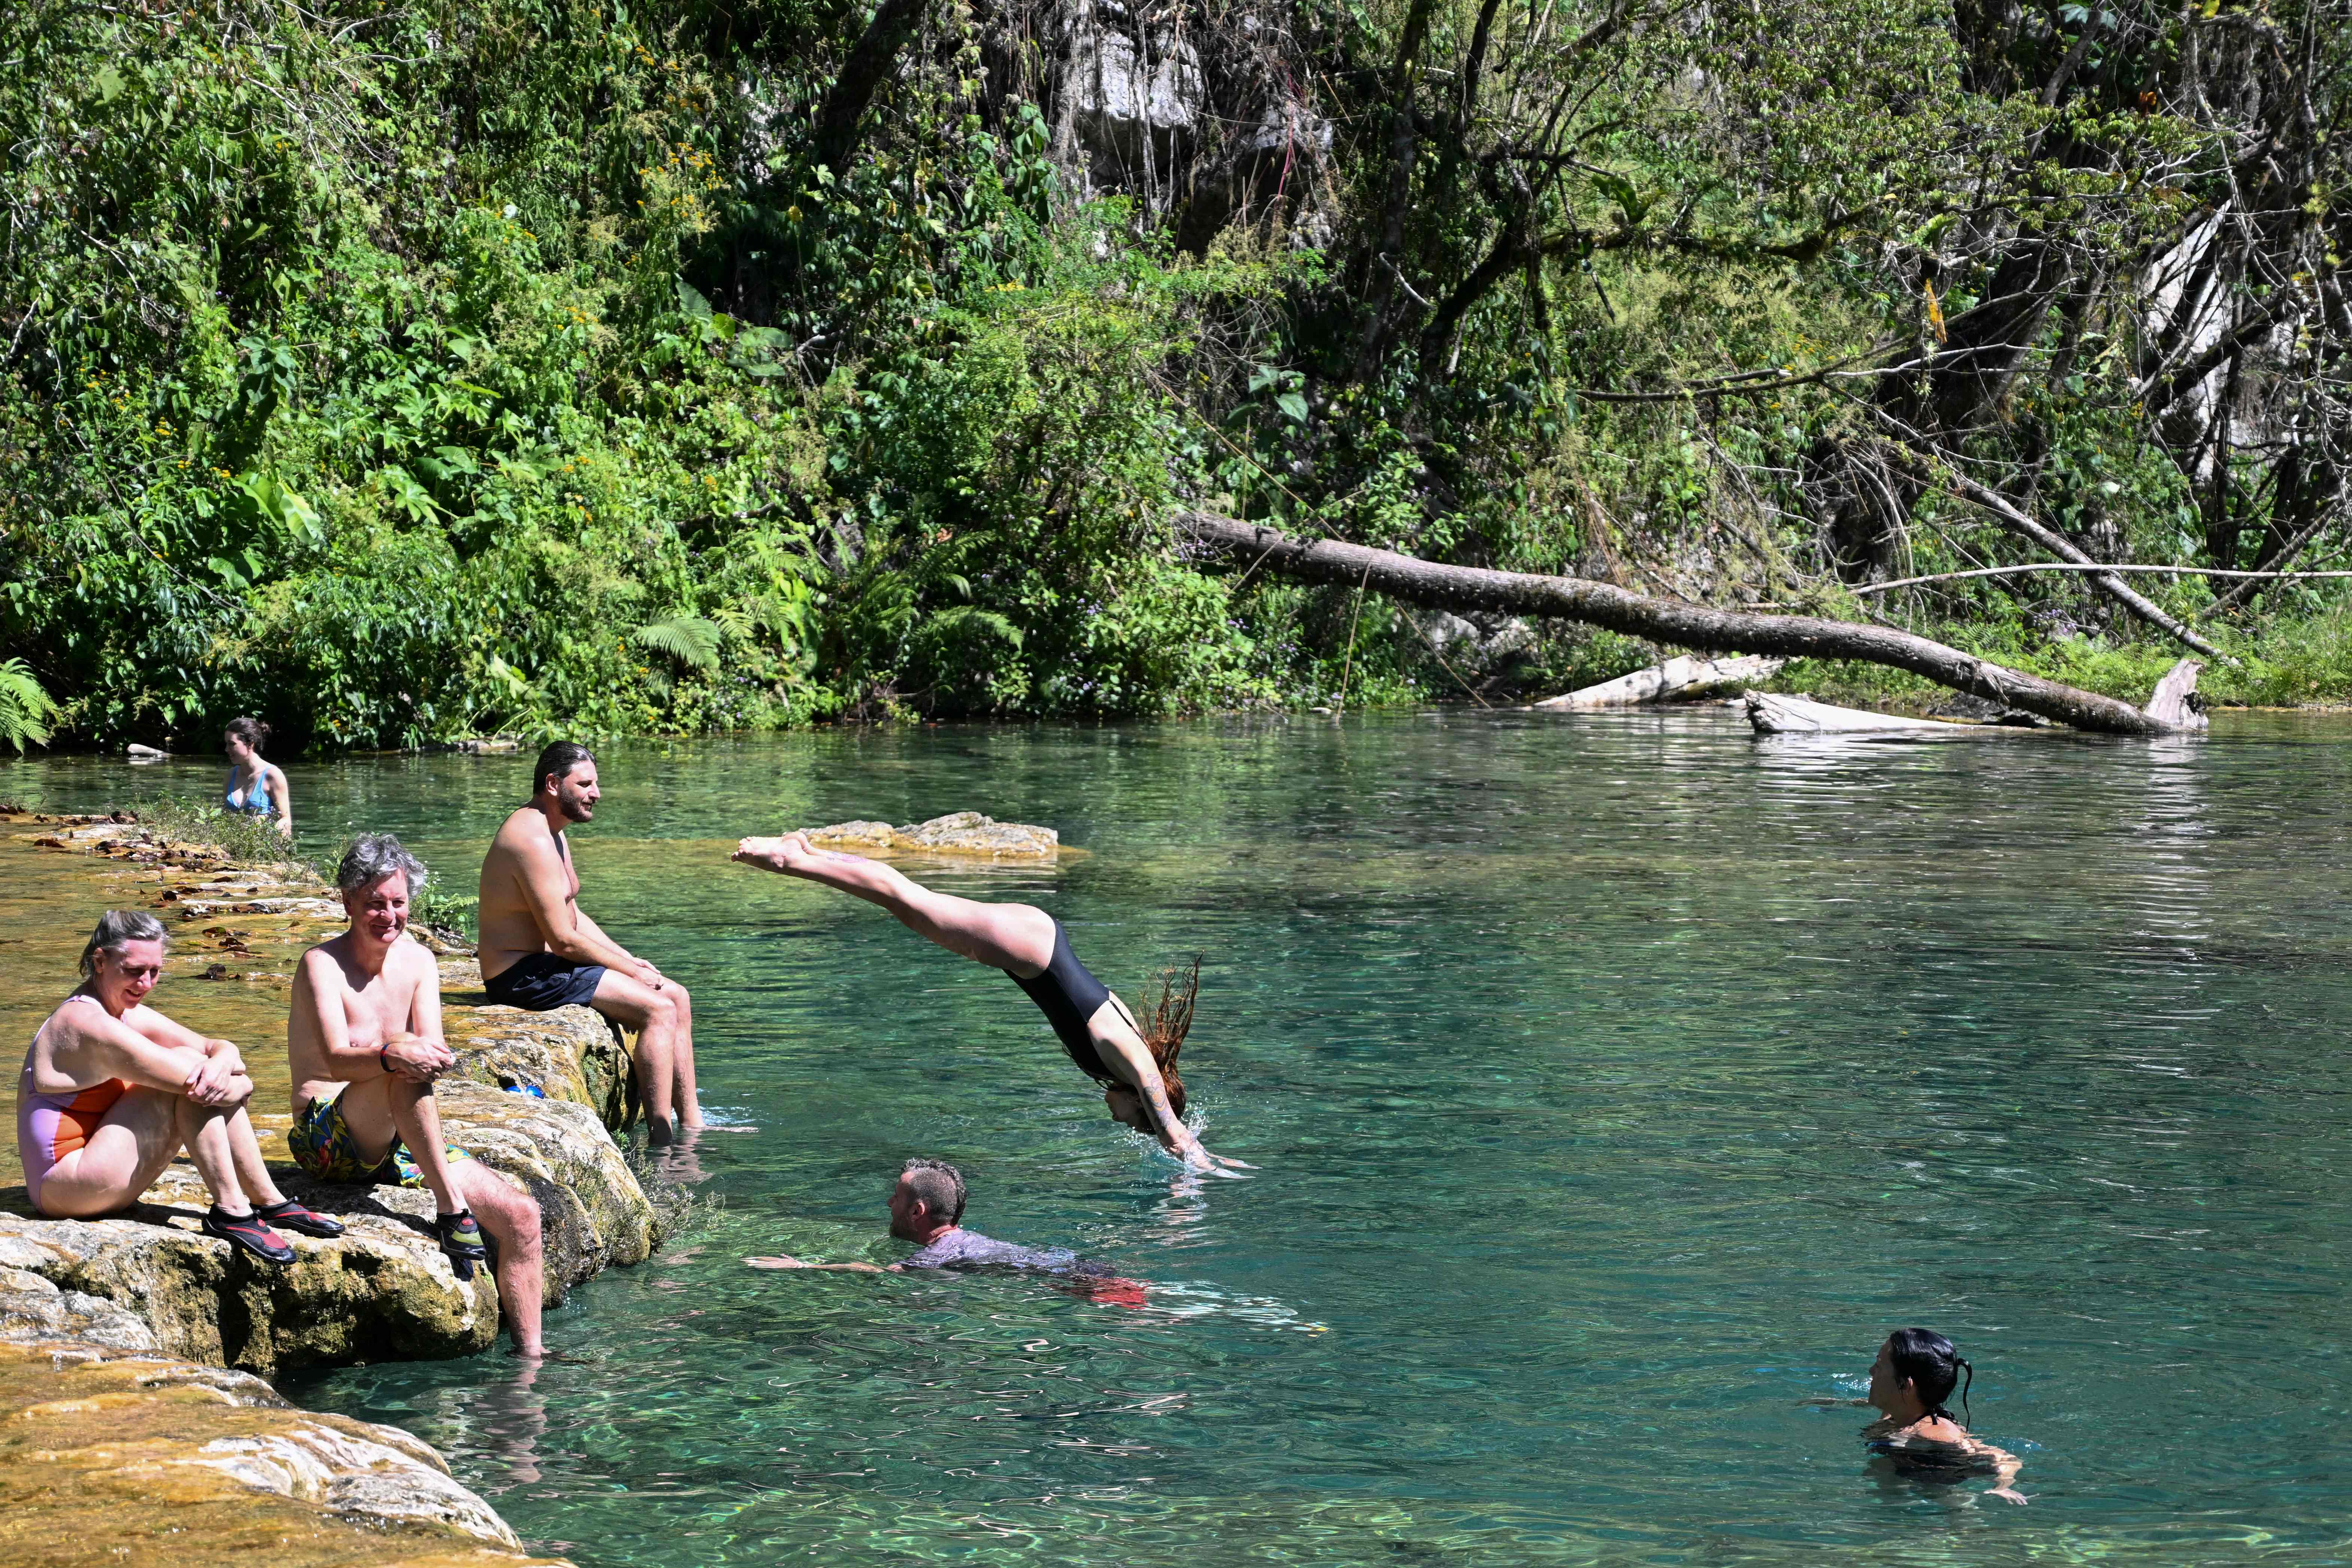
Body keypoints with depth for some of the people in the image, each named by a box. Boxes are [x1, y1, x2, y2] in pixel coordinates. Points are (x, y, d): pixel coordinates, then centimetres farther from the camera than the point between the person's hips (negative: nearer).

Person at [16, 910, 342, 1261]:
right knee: (192, 1075, -18)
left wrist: (221, 1061, -20)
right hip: (64, 1188, -10)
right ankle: (231, 1212, -17)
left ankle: (271, 1203, 5)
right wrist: (241, 1080, -4)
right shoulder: (87, 1023, -21)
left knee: (210, 1083, 2)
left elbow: (219, 1047, 4)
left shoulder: (131, 1016, 10)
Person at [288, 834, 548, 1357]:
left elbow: (434, 1052, -5)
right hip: (328, 1139, -6)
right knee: (400, 1070, -37)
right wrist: (392, 1054, -45)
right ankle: (449, 1206, -35)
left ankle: (530, 1354, 3)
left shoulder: (417, 962, 9)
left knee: (521, 1216, -7)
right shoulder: (322, 964, -9)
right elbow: (337, 1061, -24)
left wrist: (437, 1057, -31)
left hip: (401, 1143, 6)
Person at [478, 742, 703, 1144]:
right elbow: (564, 940, -23)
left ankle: (691, 1126, 9)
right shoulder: (533, 840, -21)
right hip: (524, 975, -11)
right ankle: (662, 1141, -16)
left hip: (546, 963, 11)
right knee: (658, 1009, -18)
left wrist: (630, 960, 8)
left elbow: (573, 916, 21)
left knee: (678, 998, 7)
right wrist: (632, 970, -11)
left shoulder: (552, 834, 14)